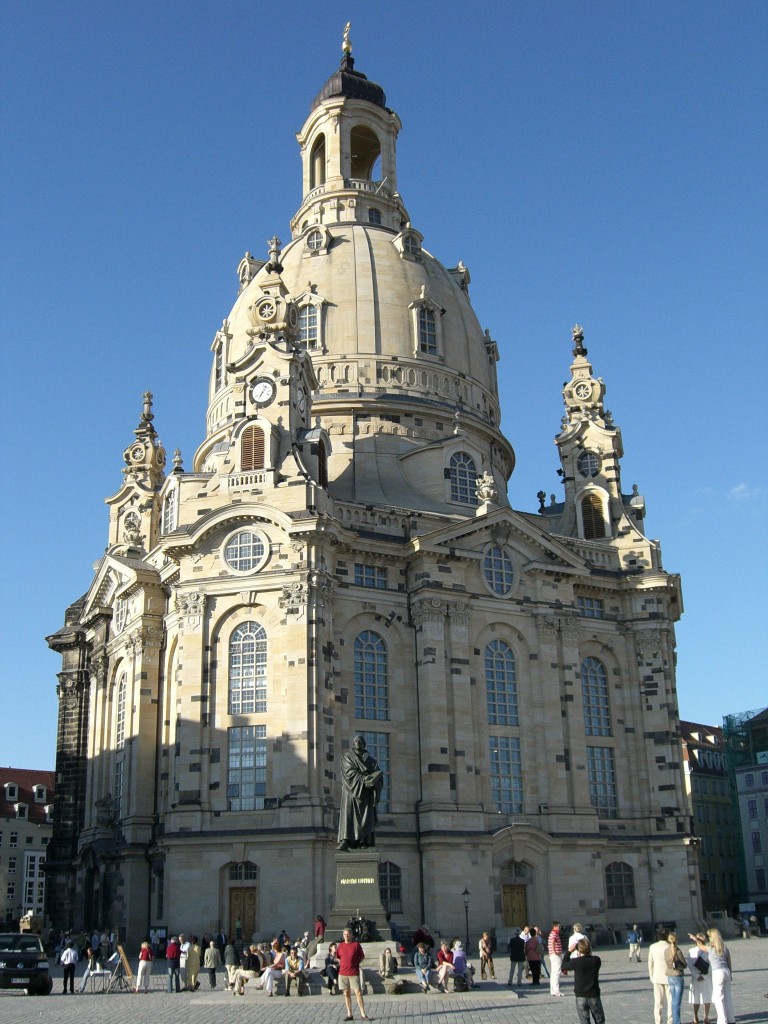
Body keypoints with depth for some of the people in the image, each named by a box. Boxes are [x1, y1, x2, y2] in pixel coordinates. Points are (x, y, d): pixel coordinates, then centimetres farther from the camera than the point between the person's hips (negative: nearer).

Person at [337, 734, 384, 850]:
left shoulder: (371, 760, 19)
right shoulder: (347, 756, 14)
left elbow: (379, 777, 5)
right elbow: (350, 771, -5)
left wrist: (372, 782, -17)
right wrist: (364, 780, -19)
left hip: (366, 794, 2)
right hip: (351, 792, -2)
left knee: (366, 818, -11)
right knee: (348, 814, -17)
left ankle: (364, 845, -18)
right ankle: (345, 842, -29)